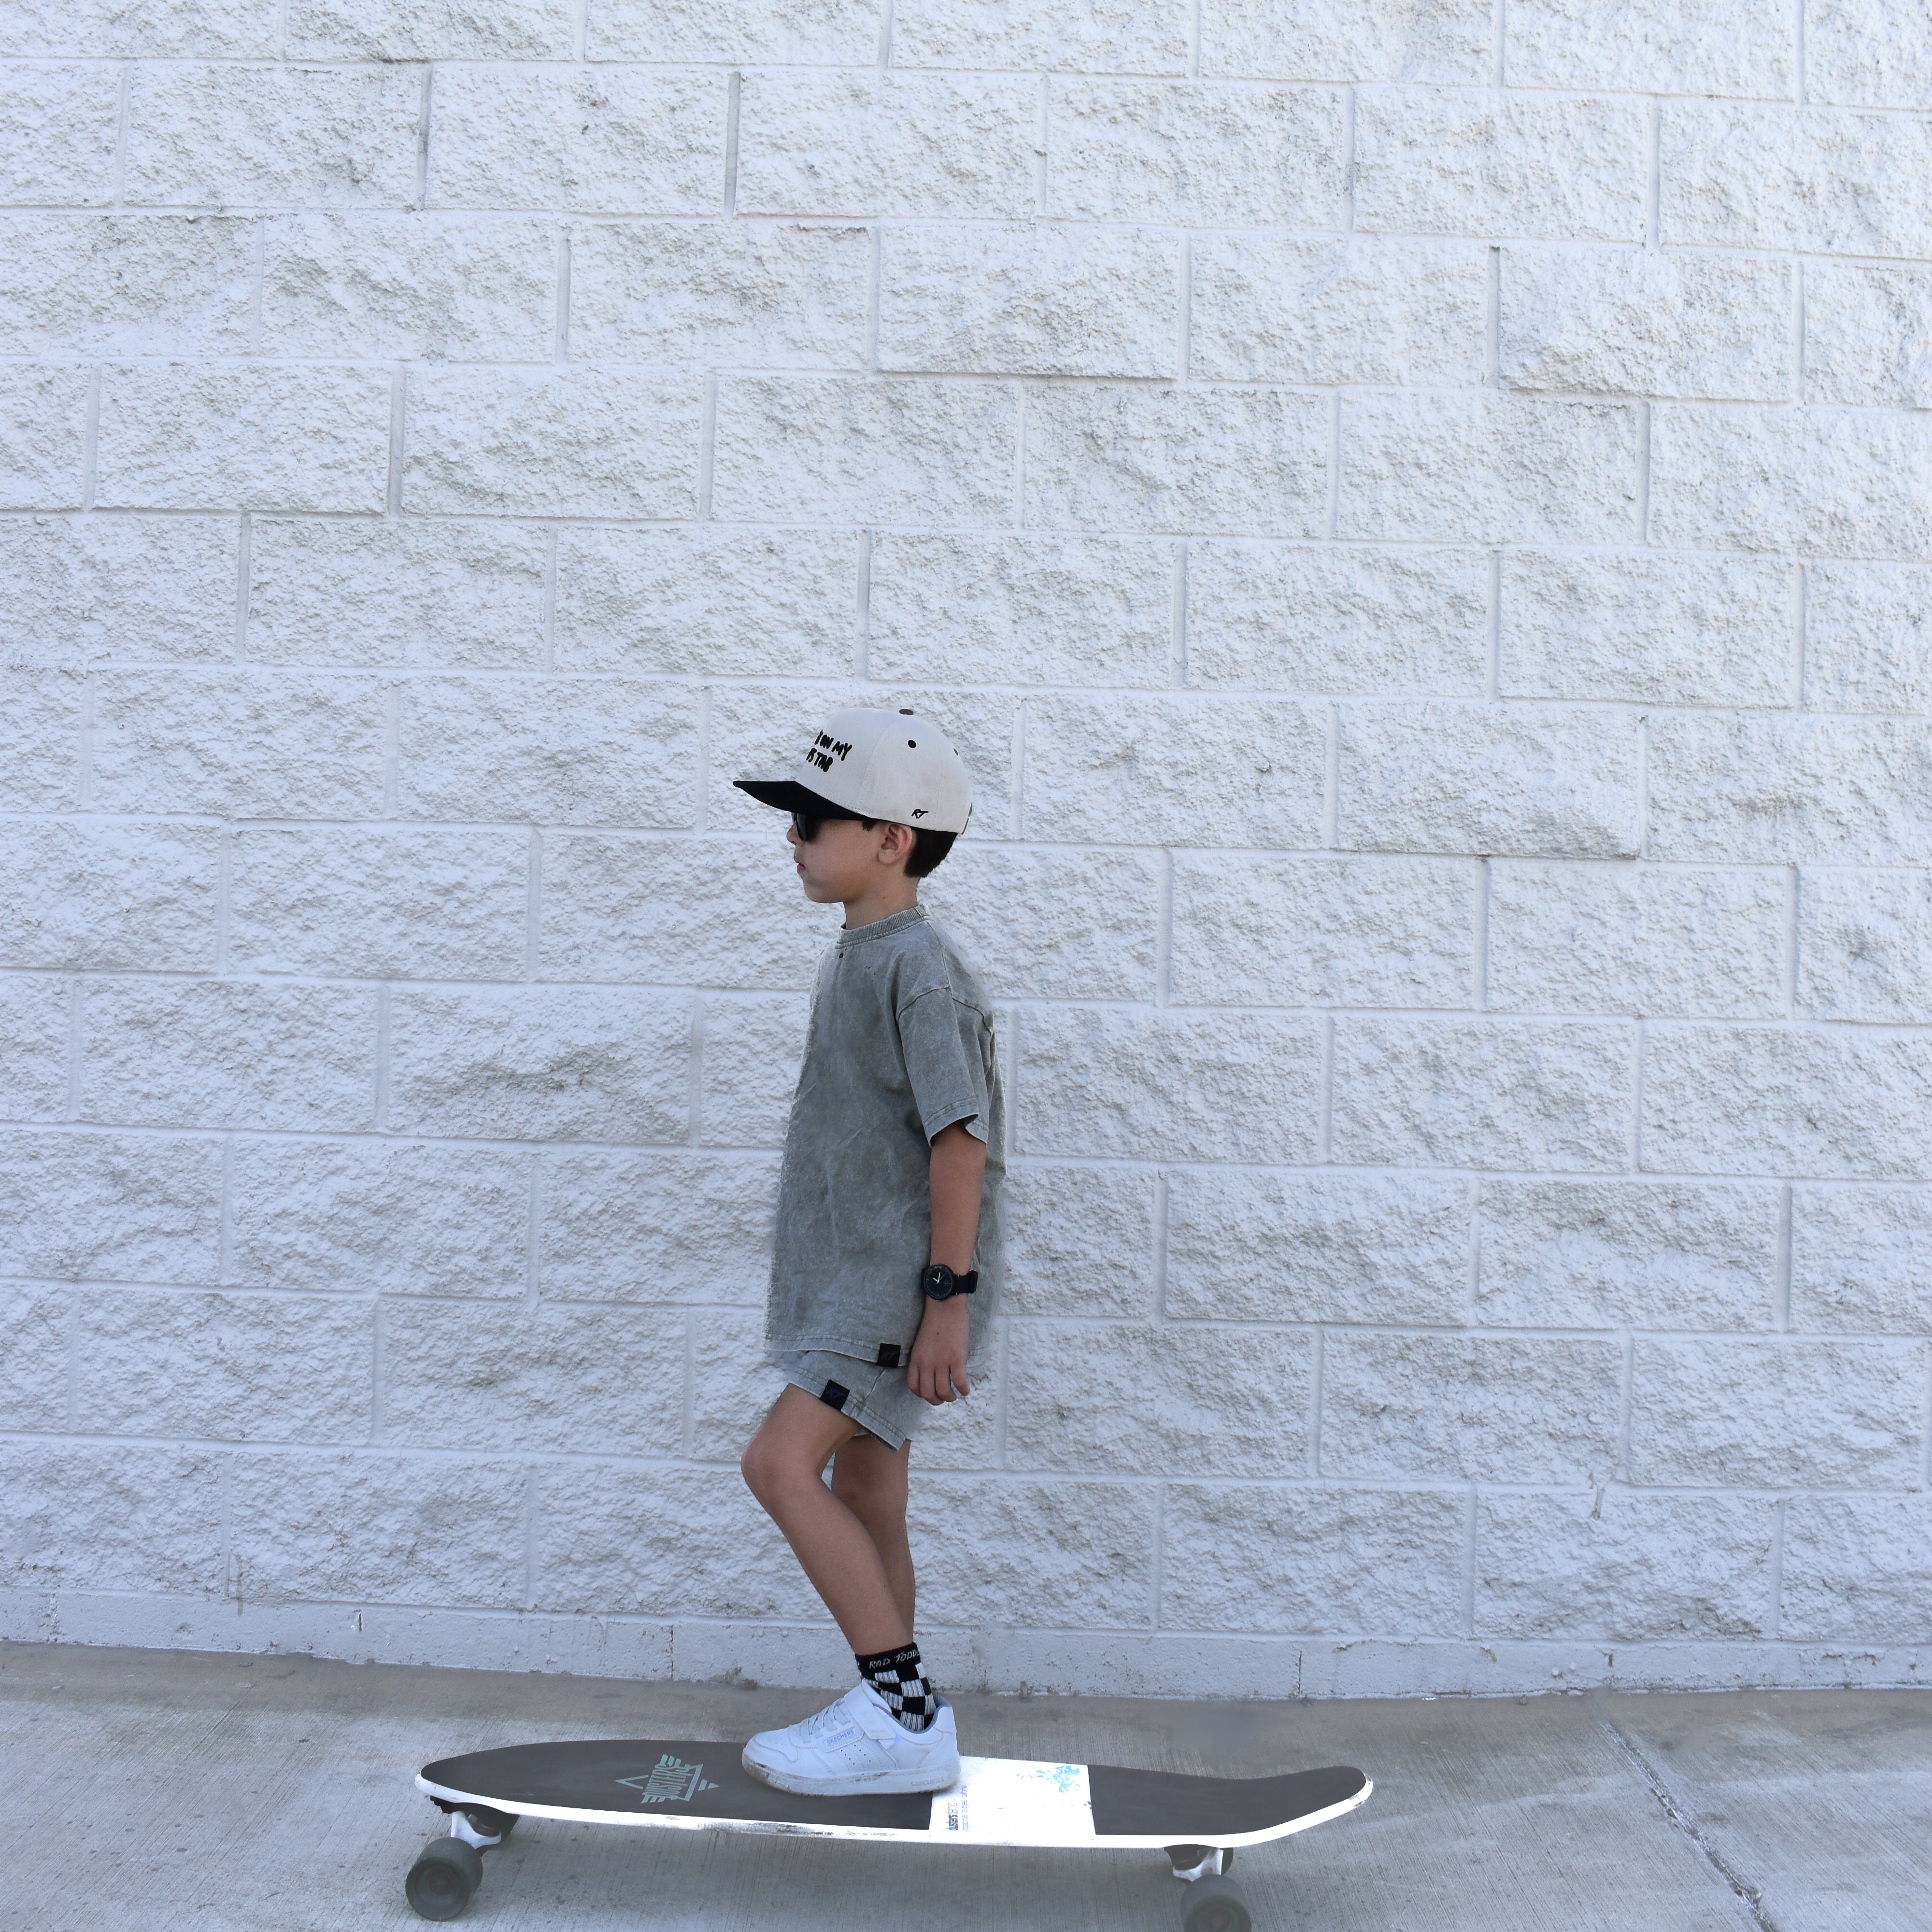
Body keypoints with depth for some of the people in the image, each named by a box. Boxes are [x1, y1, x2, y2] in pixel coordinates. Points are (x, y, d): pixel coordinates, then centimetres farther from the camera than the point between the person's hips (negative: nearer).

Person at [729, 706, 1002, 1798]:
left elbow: (960, 1137, -21)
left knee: (782, 1462, -15)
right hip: (859, 1275, 10)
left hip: (904, 1277, -10)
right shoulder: (858, 959, 14)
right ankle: (895, 1728, 24)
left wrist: (950, 1296, -22)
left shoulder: (918, 968, -16)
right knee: (864, 1499, 13)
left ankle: (907, 1713, -7)